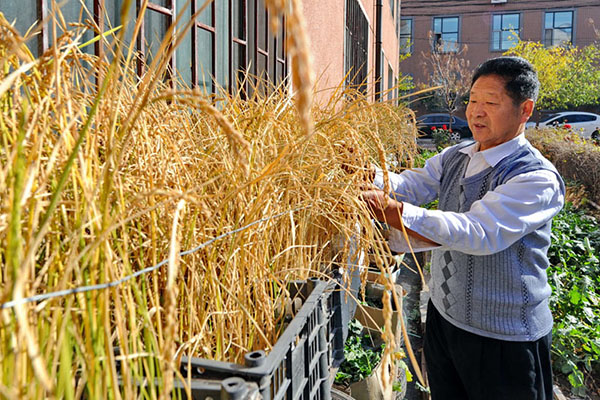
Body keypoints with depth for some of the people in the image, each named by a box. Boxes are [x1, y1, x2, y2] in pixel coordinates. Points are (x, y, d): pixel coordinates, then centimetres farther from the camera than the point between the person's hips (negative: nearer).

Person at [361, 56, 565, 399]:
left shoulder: (538, 178, -21)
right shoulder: (454, 157, 4)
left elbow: (480, 233, -33)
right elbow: (410, 186, -5)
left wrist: (392, 211, -41)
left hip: (503, 339, -6)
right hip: (443, 319, 6)